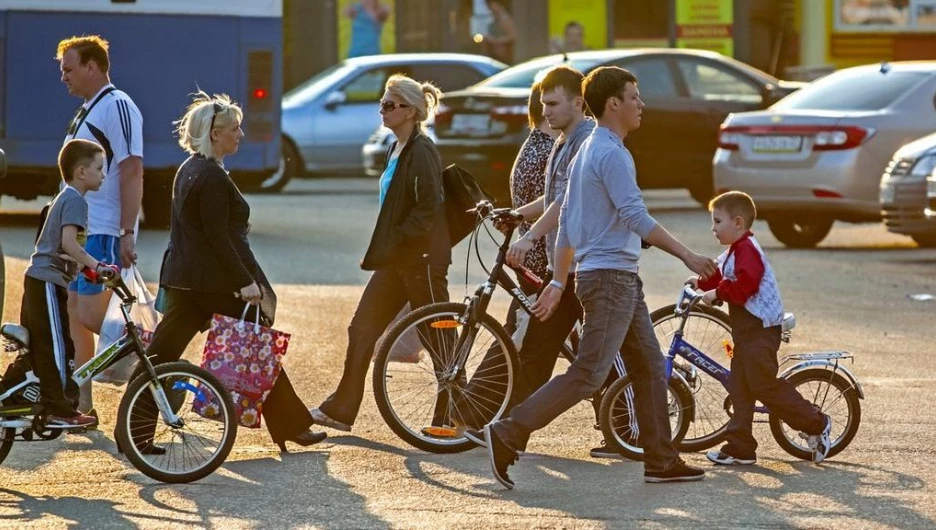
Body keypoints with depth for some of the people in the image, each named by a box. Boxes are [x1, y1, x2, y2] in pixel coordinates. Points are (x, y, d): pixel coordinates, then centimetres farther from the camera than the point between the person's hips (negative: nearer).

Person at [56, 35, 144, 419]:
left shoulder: (117, 107, -12)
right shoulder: (87, 111, 18)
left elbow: (132, 173, -18)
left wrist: (127, 234, -22)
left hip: (105, 233, -10)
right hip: (80, 231, 10)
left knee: (90, 317, -15)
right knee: (75, 316, 9)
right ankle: (82, 404, 13)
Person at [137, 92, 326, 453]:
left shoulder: (188, 171, 14)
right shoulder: (213, 177, -16)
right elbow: (218, 237, -20)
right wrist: (246, 282, -20)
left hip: (182, 279, 9)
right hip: (214, 283, -9)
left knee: (161, 355, 3)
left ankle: (135, 431, -1)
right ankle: (291, 427, 13)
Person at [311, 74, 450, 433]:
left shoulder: (422, 152, -15)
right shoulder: (396, 150, 15)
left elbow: (428, 209, -22)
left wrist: (393, 242, -18)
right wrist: (380, 249, 15)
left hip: (422, 259, -10)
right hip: (396, 261, 10)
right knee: (362, 329, 8)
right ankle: (341, 410, 12)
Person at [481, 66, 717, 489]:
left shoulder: (588, 151, 17)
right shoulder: (612, 154, -14)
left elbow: (565, 221, 19)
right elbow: (636, 217, -22)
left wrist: (558, 283, 21)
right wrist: (687, 256, -20)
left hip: (621, 279, 11)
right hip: (610, 276, -11)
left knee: (649, 367, 11)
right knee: (589, 374, -12)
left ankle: (661, 460, 13)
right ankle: (507, 434, -14)